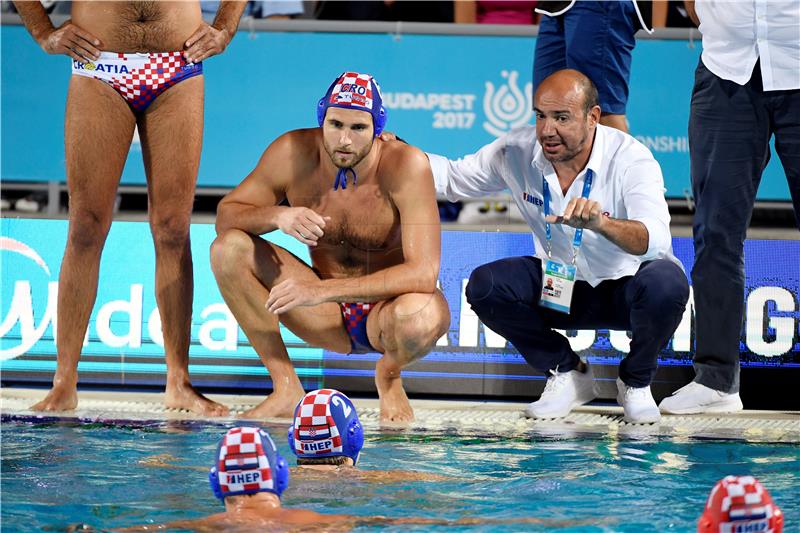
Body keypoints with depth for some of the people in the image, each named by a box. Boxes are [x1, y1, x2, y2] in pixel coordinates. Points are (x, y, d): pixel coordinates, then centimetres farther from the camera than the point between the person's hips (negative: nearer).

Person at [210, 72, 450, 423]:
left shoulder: (406, 166, -24)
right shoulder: (293, 153, -14)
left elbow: (424, 274, -32)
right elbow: (226, 214, -4)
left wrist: (323, 290, -40)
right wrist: (278, 216, -28)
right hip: (329, 315, 3)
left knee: (424, 314, -40)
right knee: (228, 247, -17)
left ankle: (389, 375, 0)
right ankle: (286, 390, -9)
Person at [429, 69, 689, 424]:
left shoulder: (630, 159, -25)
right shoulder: (517, 151, -11)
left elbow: (656, 240, -41)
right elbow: (453, 178, 7)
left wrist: (599, 223, -60)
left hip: (627, 287, -4)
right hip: (561, 287, 4)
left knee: (665, 282, -37)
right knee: (484, 286, -21)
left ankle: (636, 382, -4)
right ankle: (568, 373, 3)